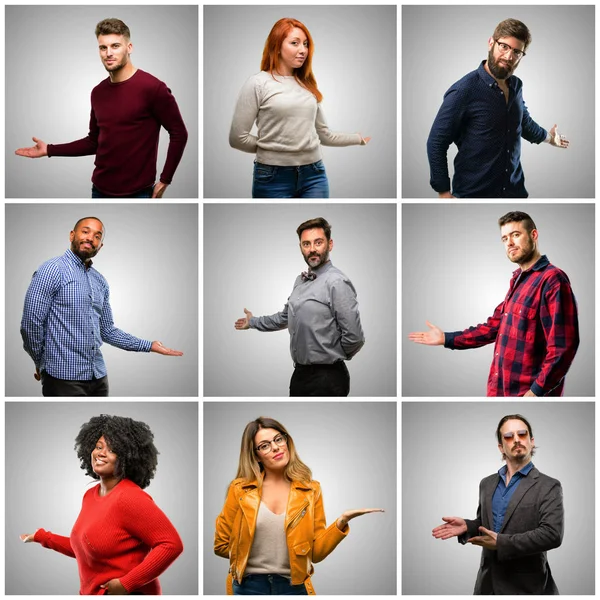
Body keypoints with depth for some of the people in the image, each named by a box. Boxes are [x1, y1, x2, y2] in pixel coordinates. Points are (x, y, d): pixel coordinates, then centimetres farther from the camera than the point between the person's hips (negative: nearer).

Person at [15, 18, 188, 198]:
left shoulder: (152, 88, -12)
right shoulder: (98, 93, 8)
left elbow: (179, 134, -9)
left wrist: (165, 180, -11)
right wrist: (49, 150, 11)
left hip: (137, 192, -6)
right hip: (100, 190, 6)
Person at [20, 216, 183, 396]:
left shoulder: (100, 282, 15)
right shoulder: (52, 270, -8)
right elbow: (31, 323, -11)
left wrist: (148, 346, 14)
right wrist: (42, 364, -2)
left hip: (98, 376, 7)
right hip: (65, 377, -7)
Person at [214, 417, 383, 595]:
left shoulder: (310, 491, 0)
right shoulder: (240, 489, -2)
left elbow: (315, 553, -3)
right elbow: (221, 544, 5)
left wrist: (341, 522, -15)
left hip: (293, 586, 1)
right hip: (248, 585, -1)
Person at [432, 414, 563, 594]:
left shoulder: (548, 486, -7)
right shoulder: (487, 484, 11)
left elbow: (552, 534, -18)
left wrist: (502, 543, -20)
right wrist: (467, 526, -2)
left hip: (526, 586, -5)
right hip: (488, 582, 5)